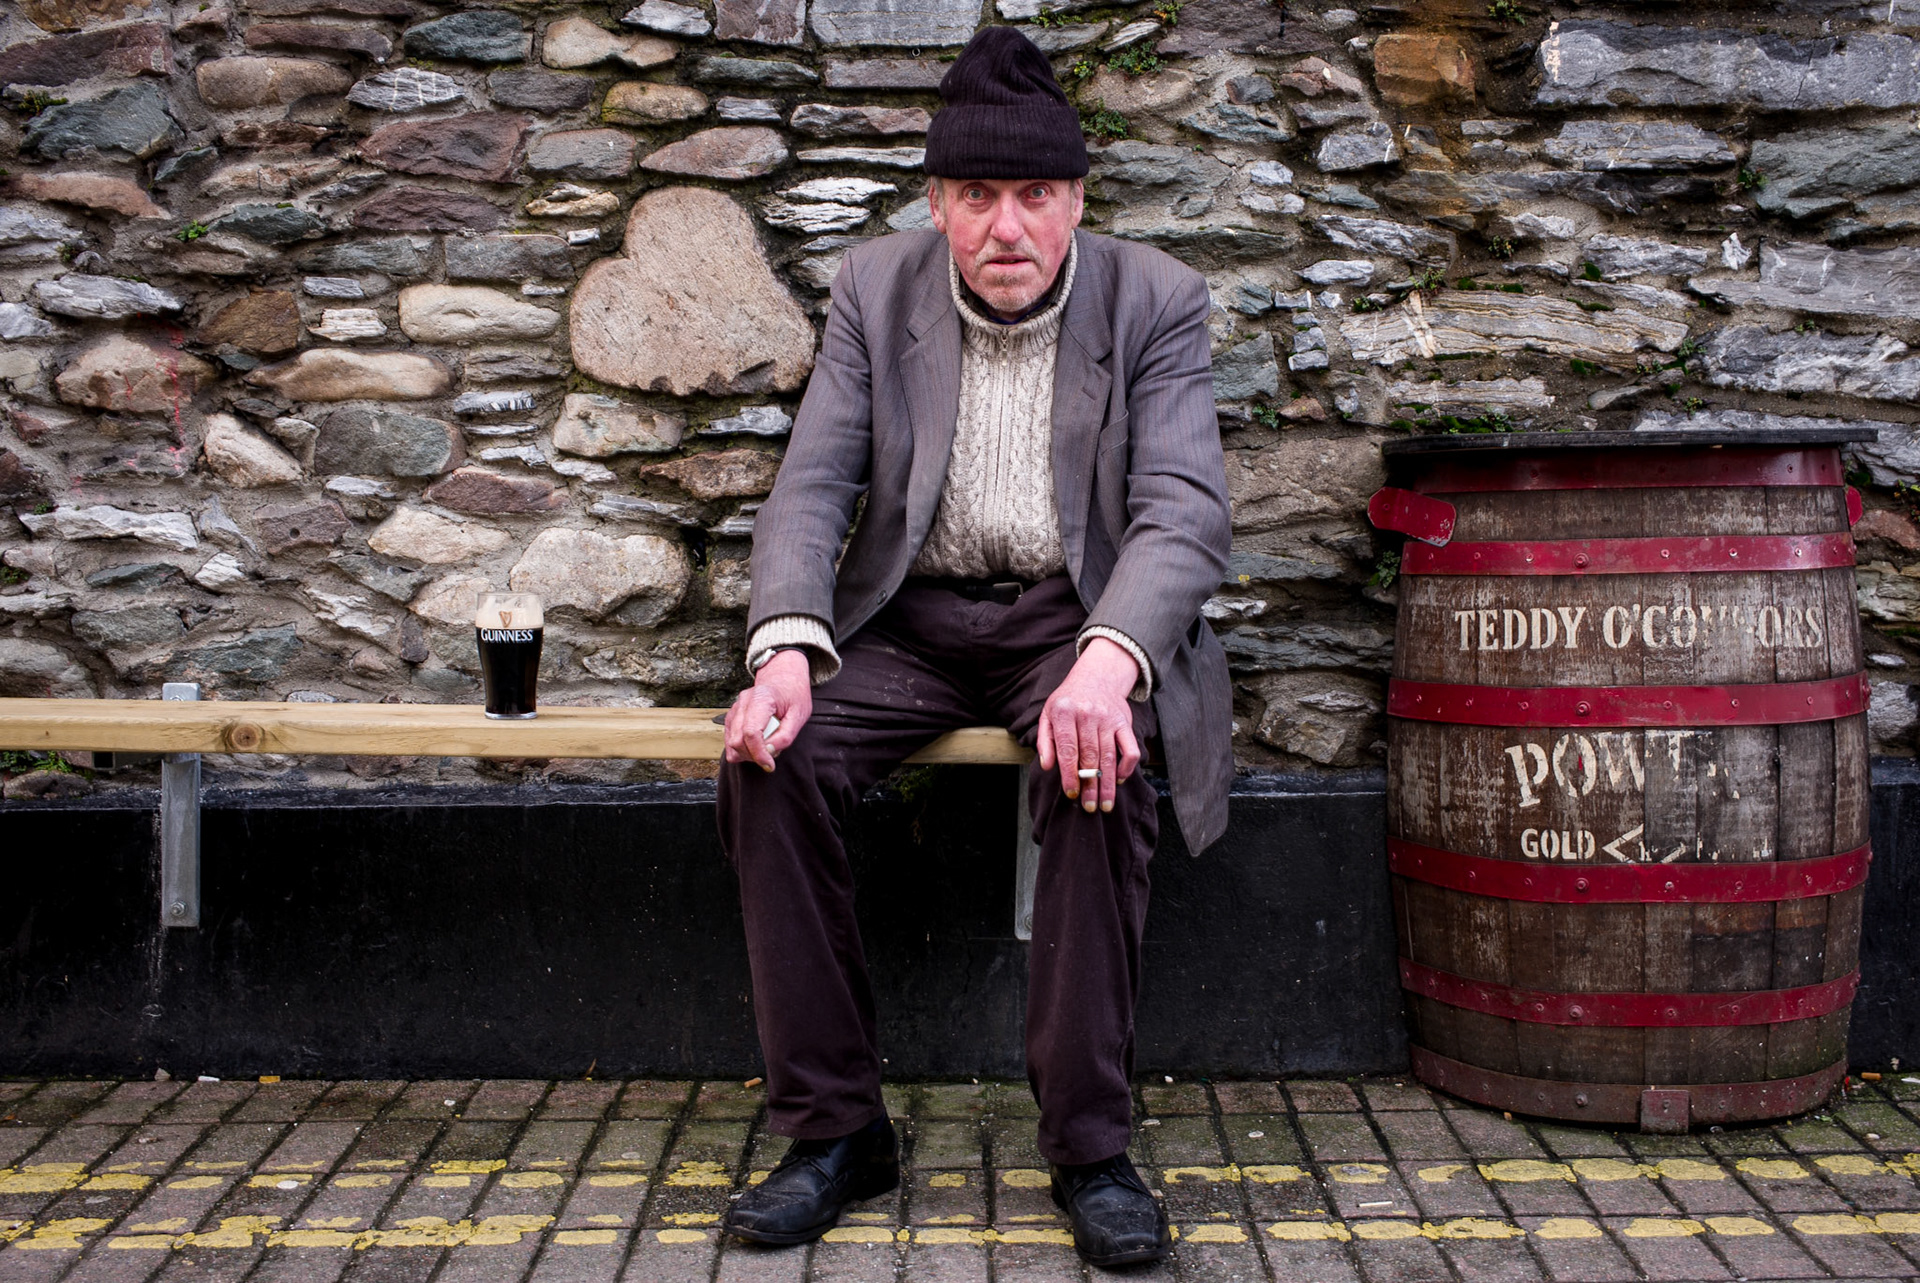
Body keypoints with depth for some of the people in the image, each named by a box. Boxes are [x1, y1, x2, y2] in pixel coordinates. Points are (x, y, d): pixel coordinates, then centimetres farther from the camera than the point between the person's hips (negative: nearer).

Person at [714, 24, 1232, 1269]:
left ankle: (1091, 1143, -20)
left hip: (1078, 614, -2)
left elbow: (1184, 510, -14)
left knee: (1099, 769, -34)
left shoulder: (1157, 300, -4)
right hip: (909, 617, 2)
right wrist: (787, 650, -22)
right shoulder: (876, 289, 3)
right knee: (771, 759, -24)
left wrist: (1107, 658, -36)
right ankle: (835, 1124, -12)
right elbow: (812, 488, -1)